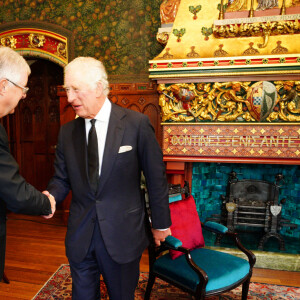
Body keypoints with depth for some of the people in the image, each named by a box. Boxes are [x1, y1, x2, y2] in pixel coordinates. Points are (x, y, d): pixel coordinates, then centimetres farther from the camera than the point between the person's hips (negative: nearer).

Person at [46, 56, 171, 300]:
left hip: (123, 234, -3)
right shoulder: (67, 132, 1)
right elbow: (61, 178, 8)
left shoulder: (137, 124, -12)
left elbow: (156, 177, -7)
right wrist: (50, 196, -14)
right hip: (79, 237, 4)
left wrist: (161, 223, 0)